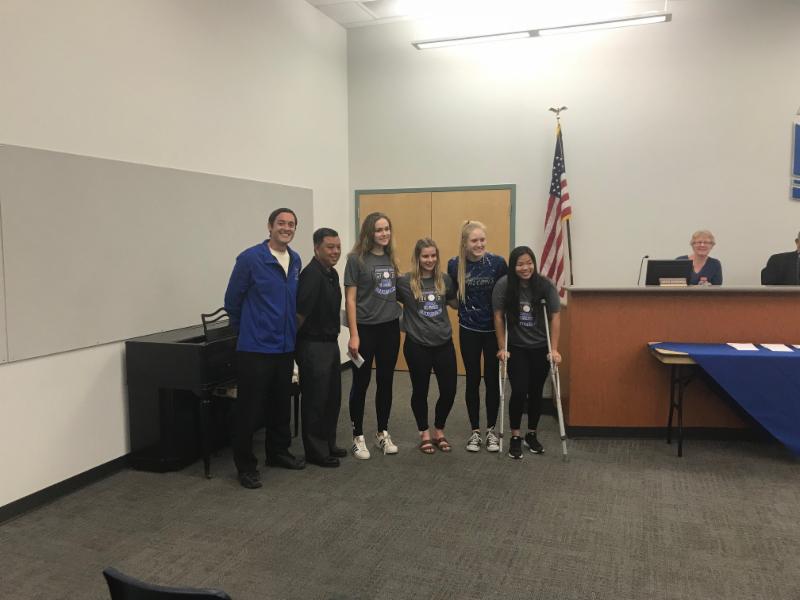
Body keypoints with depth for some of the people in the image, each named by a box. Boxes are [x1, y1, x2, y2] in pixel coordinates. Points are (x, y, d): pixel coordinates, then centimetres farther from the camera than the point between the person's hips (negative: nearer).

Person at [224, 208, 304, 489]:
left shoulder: (295, 260, 7)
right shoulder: (250, 258, -12)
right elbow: (232, 300, -3)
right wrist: (246, 329, 7)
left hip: (285, 347, 6)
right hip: (255, 348, -6)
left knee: (281, 404, 17)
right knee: (249, 408, 2)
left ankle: (278, 451, 33)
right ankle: (245, 465, 14)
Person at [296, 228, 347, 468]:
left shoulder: (332, 273, 10)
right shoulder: (311, 274, -20)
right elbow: (301, 313, -21)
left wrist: (334, 336, 15)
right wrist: (294, 339, -10)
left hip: (330, 343, 9)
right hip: (313, 346, -9)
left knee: (332, 398, 16)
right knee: (315, 400, 2)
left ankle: (328, 445, 30)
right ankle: (316, 452, 14)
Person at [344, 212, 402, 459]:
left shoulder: (390, 258, 8)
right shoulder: (356, 259, -8)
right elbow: (350, 299, -10)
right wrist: (353, 335, -15)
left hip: (390, 327, 5)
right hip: (365, 328, -5)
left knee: (385, 382, 12)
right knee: (361, 383, 5)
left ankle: (383, 433, 25)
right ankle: (358, 437, 17)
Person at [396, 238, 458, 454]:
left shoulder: (445, 279, 3)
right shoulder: (404, 281, -9)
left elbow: (455, 302, 19)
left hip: (444, 343, 3)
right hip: (417, 345, -3)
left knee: (449, 390, 6)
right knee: (420, 390, 10)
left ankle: (439, 431, 29)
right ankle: (424, 433, 30)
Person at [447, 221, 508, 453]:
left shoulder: (498, 263, -12)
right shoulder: (454, 265, -7)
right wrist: (464, 309, -2)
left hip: (494, 329, -1)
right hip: (469, 331, 1)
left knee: (492, 380, 7)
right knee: (473, 380, 8)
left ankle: (491, 430, 23)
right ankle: (475, 431, 22)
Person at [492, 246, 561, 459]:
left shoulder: (545, 285, -12)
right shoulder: (503, 286, -14)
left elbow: (555, 317, -10)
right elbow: (498, 316, -8)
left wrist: (554, 349, -13)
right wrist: (502, 348, -8)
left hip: (540, 348, 1)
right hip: (516, 348, -1)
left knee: (536, 392, 8)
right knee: (519, 391, -8)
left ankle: (531, 435, 26)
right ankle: (515, 437, 9)